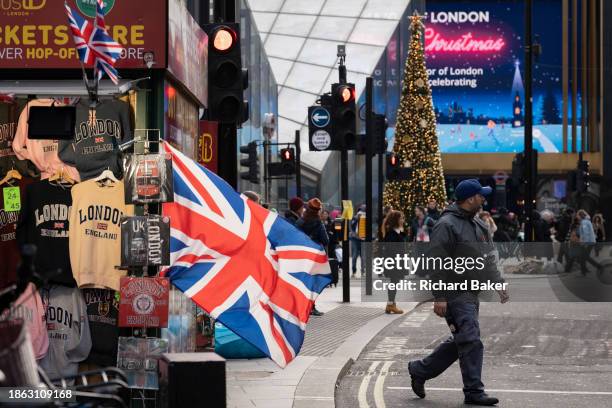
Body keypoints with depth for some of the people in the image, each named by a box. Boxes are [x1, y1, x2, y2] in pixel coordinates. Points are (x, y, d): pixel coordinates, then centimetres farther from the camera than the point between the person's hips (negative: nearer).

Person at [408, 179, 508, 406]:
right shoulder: (447, 225, -13)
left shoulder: (478, 225, 15)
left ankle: (420, 370, 28)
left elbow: (488, 259, 22)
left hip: (471, 293, 10)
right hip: (455, 294, -10)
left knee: (459, 341, 15)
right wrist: (439, 297, -21)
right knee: (471, 341, -9)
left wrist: (498, 284, 12)